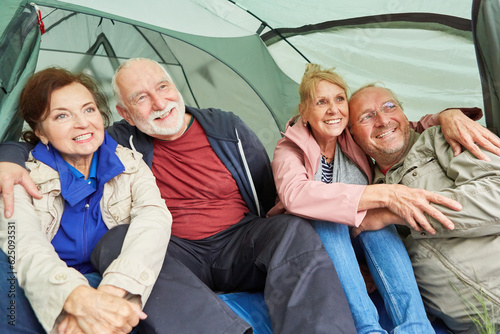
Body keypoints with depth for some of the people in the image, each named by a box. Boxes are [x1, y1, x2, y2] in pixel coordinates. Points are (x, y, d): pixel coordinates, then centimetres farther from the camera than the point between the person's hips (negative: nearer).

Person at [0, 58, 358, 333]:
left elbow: (273, 196, 11)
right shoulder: (124, 142, 1)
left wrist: (280, 225, -7)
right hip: (175, 254, 0)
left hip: (239, 245, 1)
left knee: (295, 229, -28)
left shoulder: (228, 127, 3)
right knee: (118, 241, -31)